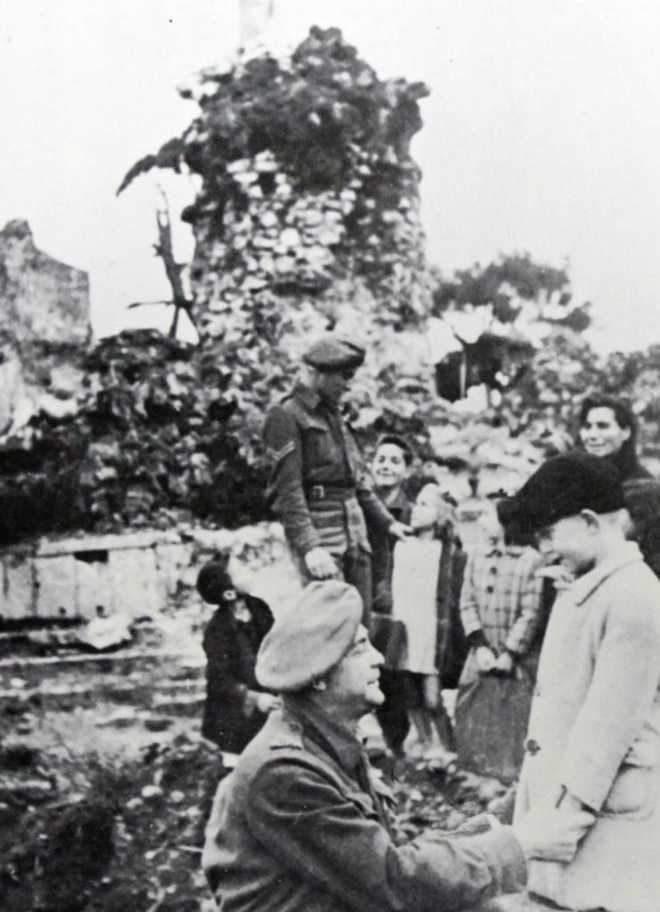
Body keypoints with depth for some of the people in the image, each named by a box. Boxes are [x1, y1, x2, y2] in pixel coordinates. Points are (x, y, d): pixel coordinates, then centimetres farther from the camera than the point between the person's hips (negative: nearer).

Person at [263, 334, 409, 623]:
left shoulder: (333, 415, 19)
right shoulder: (287, 417, -7)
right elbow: (287, 491, -15)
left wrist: (386, 521, 23)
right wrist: (309, 546, -24)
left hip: (355, 534, 8)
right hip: (318, 534, -8)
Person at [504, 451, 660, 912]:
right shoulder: (586, 587, 11)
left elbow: (611, 718, -20)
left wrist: (570, 805, -19)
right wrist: (549, 802, 17)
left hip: (602, 804, -8)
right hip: (559, 789, 8)